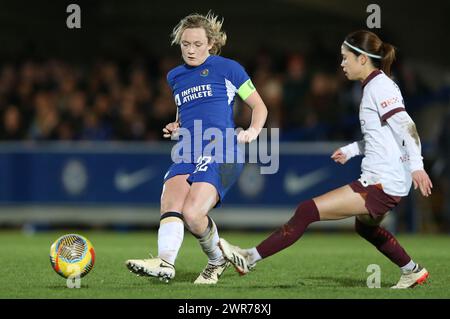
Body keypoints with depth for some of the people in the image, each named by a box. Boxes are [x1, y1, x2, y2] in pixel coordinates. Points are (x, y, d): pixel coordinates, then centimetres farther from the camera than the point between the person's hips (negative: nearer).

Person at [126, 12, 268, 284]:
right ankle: (165, 263, -42)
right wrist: (176, 128, 16)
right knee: (170, 204, -24)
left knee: (192, 213, -24)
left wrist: (253, 131, -9)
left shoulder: (227, 68, 5)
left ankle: (217, 260, 1)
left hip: (221, 152, -6)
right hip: (187, 155, 6)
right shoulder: (175, 77, 22)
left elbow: (259, 106, 10)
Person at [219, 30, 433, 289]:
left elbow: (405, 126, -23)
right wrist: (351, 150, 23)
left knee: (307, 211, -14)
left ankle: (250, 259, -13)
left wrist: (416, 165, -31)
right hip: (385, 182, 11)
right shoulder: (378, 85, 17)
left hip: (382, 184, -11)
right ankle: (413, 272, 47)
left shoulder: (379, 86, -12)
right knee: (366, 226, 37)